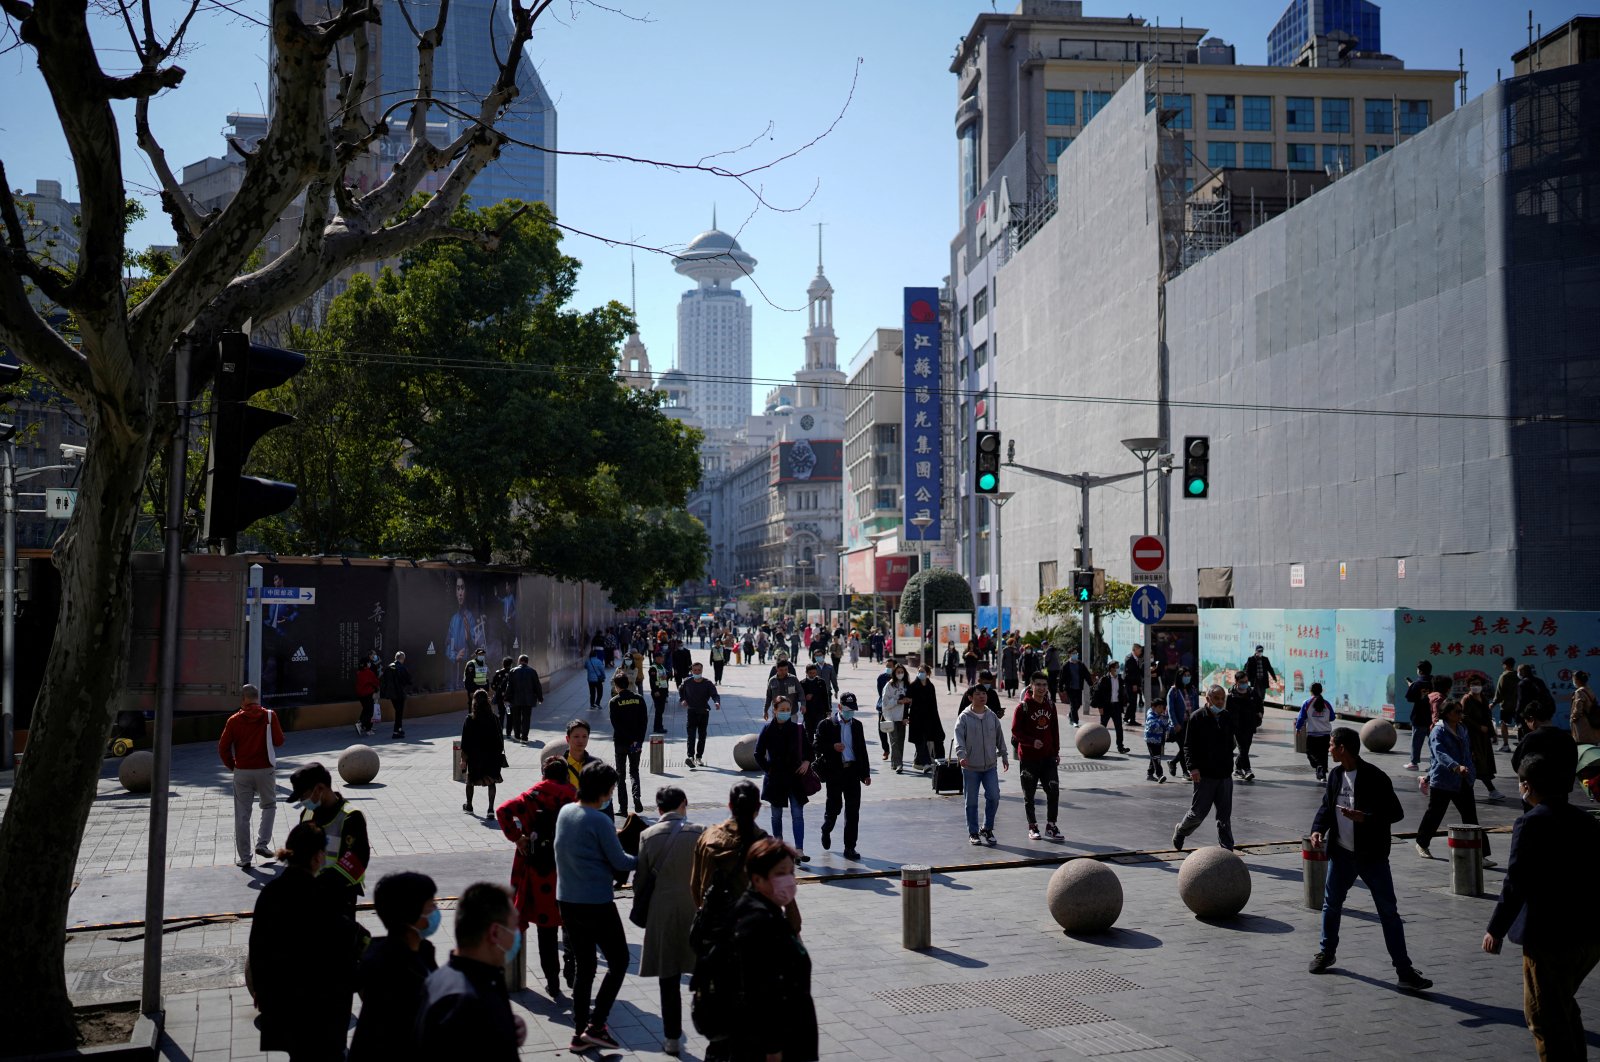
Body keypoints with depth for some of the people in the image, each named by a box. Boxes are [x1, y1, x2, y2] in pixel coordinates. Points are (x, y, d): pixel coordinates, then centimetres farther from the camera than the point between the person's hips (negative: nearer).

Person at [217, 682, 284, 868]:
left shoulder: (234, 720, -3)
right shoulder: (270, 716, -5)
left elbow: (223, 747, -4)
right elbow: (279, 741, -3)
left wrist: (232, 766, 10)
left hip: (242, 772, 0)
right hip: (265, 770, 0)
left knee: (242, 816, 7)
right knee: (269, 806, 21)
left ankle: (244, 858, 9)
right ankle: (262, 843, 7)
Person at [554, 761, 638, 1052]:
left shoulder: (565, 812, 4)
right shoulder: (599, 821, -18)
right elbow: (619, 862, -11)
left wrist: (615, 834, 12)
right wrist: (641, 859, 6)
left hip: (567, 902, 7)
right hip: (596, 903, -7)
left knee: (584, 967, 16)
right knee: (619, 961, 7)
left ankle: (580, 1032, 18)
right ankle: (596, 1025, 2)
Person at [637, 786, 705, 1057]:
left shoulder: (649, 836, -5)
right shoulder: (700, 832, -8)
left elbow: (642, 879, 1)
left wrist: (642, 910, 17)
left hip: (663, 914, 0)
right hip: (698, 910, 0)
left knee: (669, 980, 10)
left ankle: (672, 1039, 16)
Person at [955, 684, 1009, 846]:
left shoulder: (992, 716, 5)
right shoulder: (964, 718, -8)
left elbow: (999, 737, 15)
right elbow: (959, 738, -17)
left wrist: (1004, 756, 18)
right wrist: (961, 755, -32)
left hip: (990, 766, 3)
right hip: (970, 767, -3)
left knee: (994, 797, -3)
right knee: (971, 801, 4)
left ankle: (988, 828, 16)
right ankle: (973, 833, 17)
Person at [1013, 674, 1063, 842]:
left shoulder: (1050, 705, 6)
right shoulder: (1023, 707, -9)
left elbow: (1055, 730, 14)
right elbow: (1015, 731, -11)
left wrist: (1056, 751, 12)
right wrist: (1032, 742, -23)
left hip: (1048, 757, 4)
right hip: (1028, 758, -4)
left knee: (1053, 791, -4)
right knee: (1029, 795, 6)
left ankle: (1051, 826, 8)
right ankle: (1032, 827, 20)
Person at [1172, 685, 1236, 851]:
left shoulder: (1226, 717, 10)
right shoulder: (1197, 718, -7)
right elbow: (1188, 746, -7)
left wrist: (1230, 767, 17)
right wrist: (1192, 767, -19)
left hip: (1224, 775, 5)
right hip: (1204, 775, -5)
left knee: (1225, 815, 4)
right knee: (1198, 812, 2)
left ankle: (1227, 850, 9)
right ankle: (1180, 832, 30)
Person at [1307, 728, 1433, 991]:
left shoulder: (1375, 777, -16)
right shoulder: (1335, 774, 3)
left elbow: (1396, 812, -15)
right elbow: (1326, 806, 14)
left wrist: (1365, 818, -28)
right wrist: (1318, 829, -3)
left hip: (1372, 856, -6)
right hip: (1341, 853, 6)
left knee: (1389, 912, -2)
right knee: (1331, 904, 16)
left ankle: (1404, 970, 3)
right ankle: (1326, 952, 36)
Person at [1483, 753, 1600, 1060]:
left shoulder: (1532, 823, -16)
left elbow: (1517, 882, -18)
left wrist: (1496, 929, -10)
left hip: (1549, 935, -8)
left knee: (1544, 1015, 4)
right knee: (1563, 1005, 25)